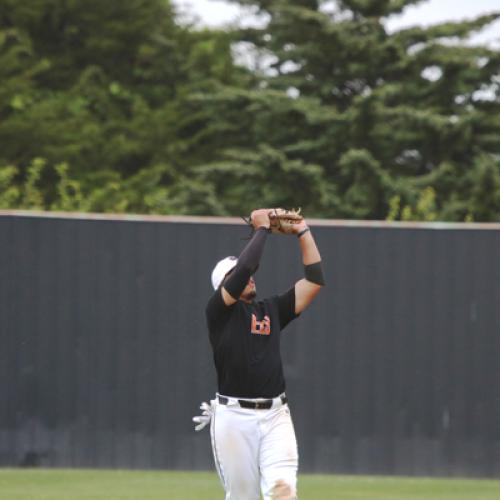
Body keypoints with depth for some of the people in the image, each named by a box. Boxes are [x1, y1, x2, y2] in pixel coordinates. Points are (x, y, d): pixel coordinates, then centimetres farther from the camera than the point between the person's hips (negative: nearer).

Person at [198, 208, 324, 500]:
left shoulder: (272, 310, 18)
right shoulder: (219, 311, 3)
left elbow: (315, 280, 14)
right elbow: (244, 267, -12)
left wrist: (302, 231, 12)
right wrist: (262, 228, -2)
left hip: (275, 417, 3)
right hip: (233, 417, -3)